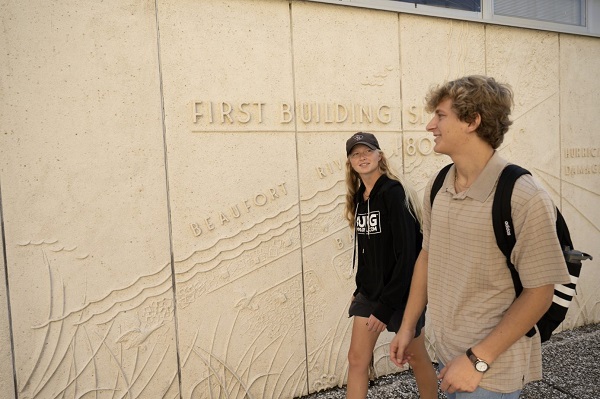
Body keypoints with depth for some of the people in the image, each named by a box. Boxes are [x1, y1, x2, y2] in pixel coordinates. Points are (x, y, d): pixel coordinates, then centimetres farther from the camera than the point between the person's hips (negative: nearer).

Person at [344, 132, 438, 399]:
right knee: (357, 359, 10)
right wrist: (361, 289, 15)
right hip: (369, 292, 7)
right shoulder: (359, 196, 5)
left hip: (400, 293, -6)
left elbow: (407, 254, -21)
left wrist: (385, 306, -20)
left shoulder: (394, 193, -18)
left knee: (416, 357, 14)